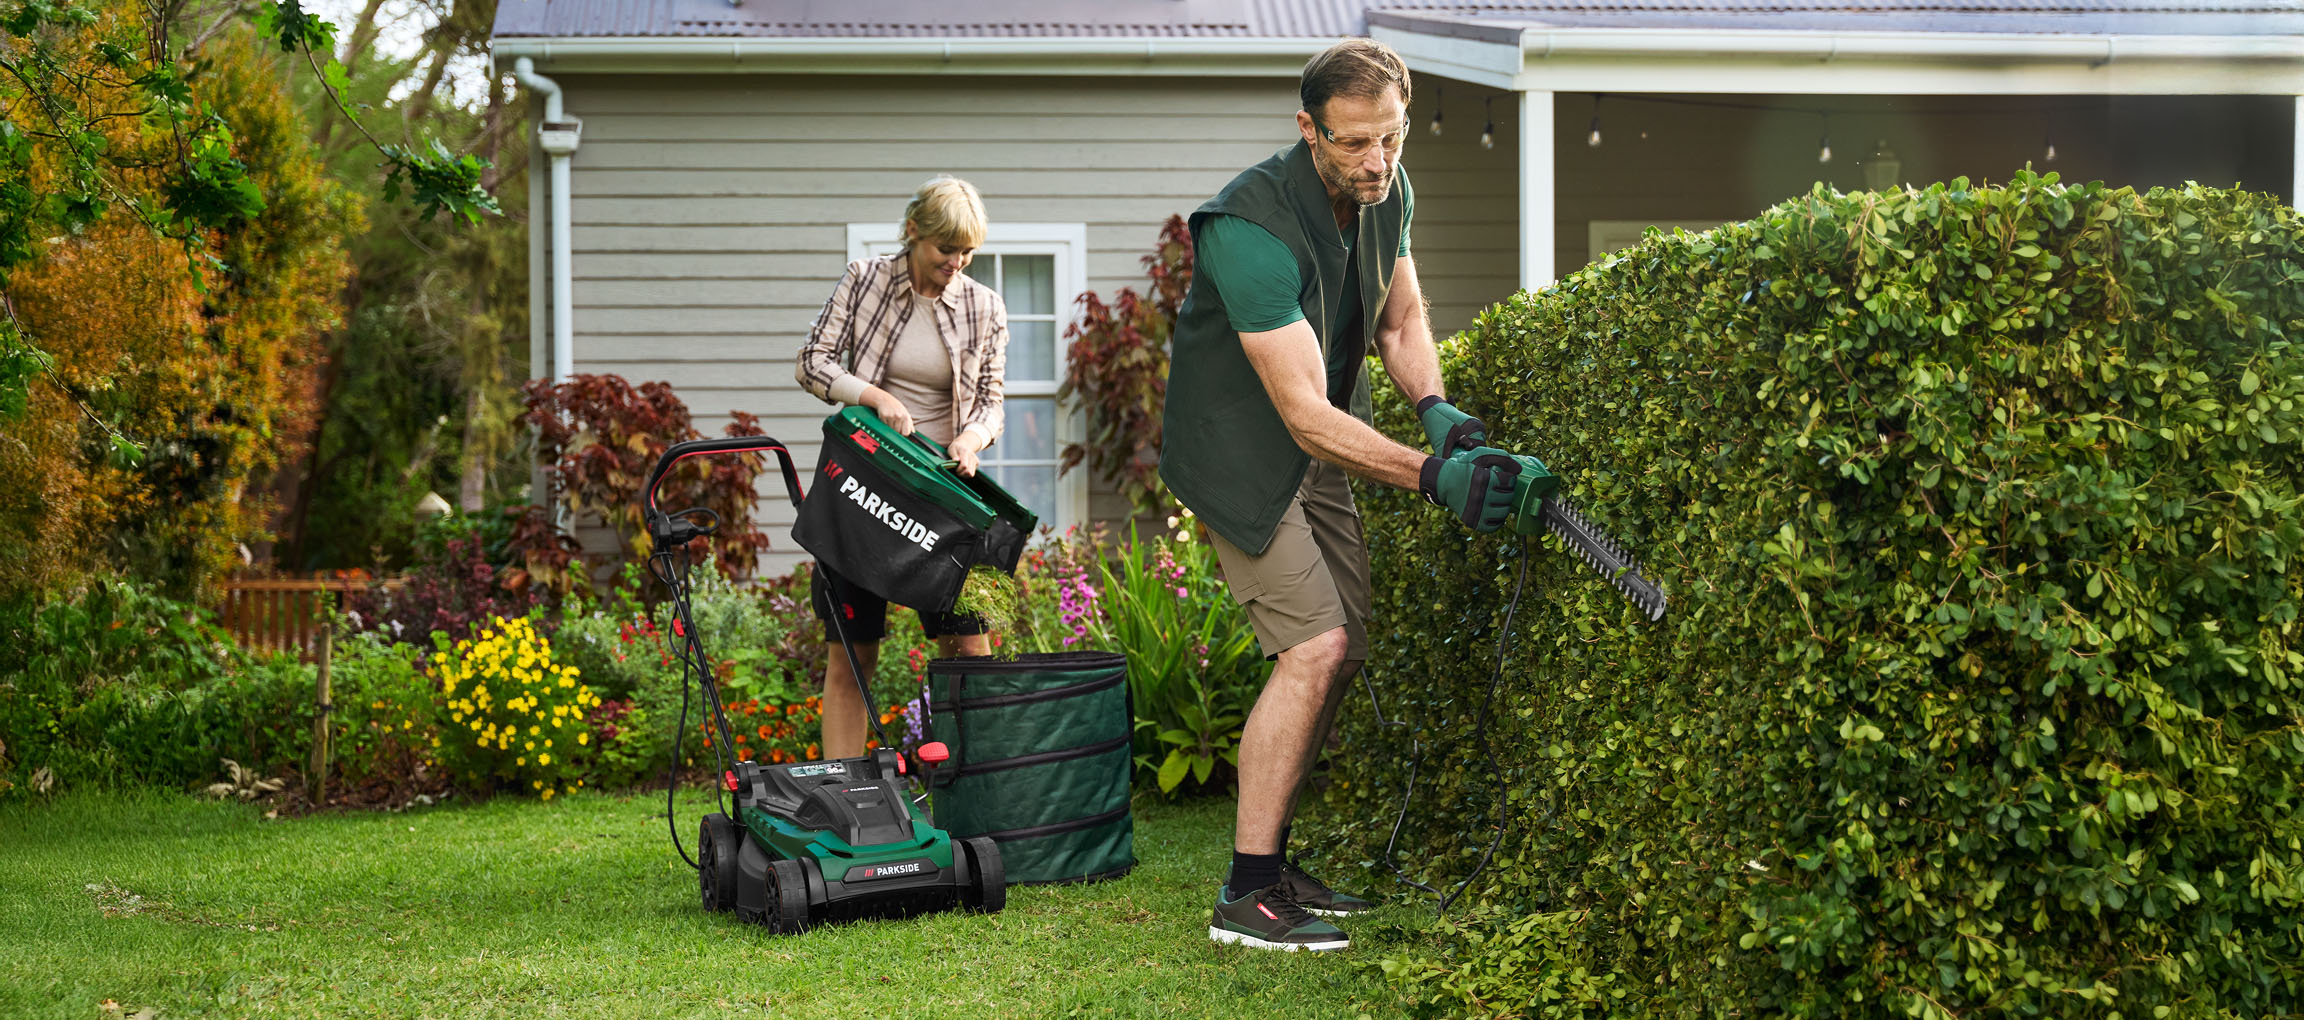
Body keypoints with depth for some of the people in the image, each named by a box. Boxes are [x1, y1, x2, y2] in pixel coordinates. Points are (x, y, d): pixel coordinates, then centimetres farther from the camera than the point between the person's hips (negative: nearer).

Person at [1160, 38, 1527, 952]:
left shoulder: (1385, 193, -6)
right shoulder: (1253, 230, -32)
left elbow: (1400, 319, 8)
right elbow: (1305, 412, -34)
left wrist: (1432, 406, -12)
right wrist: (1432, 475, -41)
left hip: (1317, 455, 9)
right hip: (1239, 452, -8)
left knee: (1342, 649, 9)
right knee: (1314, 649, -17)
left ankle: (1270, 862, 19)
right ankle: (1244, 898, -12)